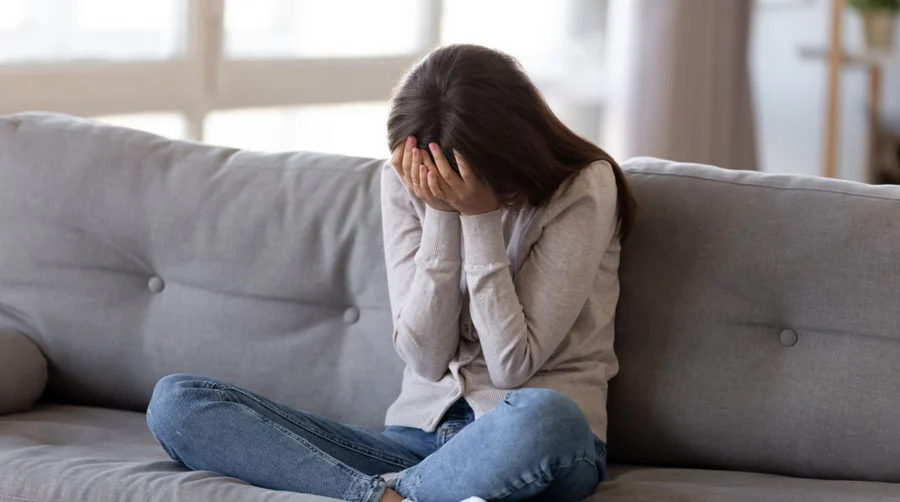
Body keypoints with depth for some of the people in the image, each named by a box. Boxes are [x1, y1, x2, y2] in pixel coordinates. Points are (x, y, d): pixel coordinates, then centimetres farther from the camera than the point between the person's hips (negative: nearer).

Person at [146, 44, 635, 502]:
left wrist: (481, 219, -16)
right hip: (420, 433, 4)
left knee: (543, 417, -45)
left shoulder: (584, 187, -6)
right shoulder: (406, 181, 4)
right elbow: (426, 357, -4)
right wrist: (441, 216, -14)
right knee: (174, 402, -11)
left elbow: (513, 365, -11)